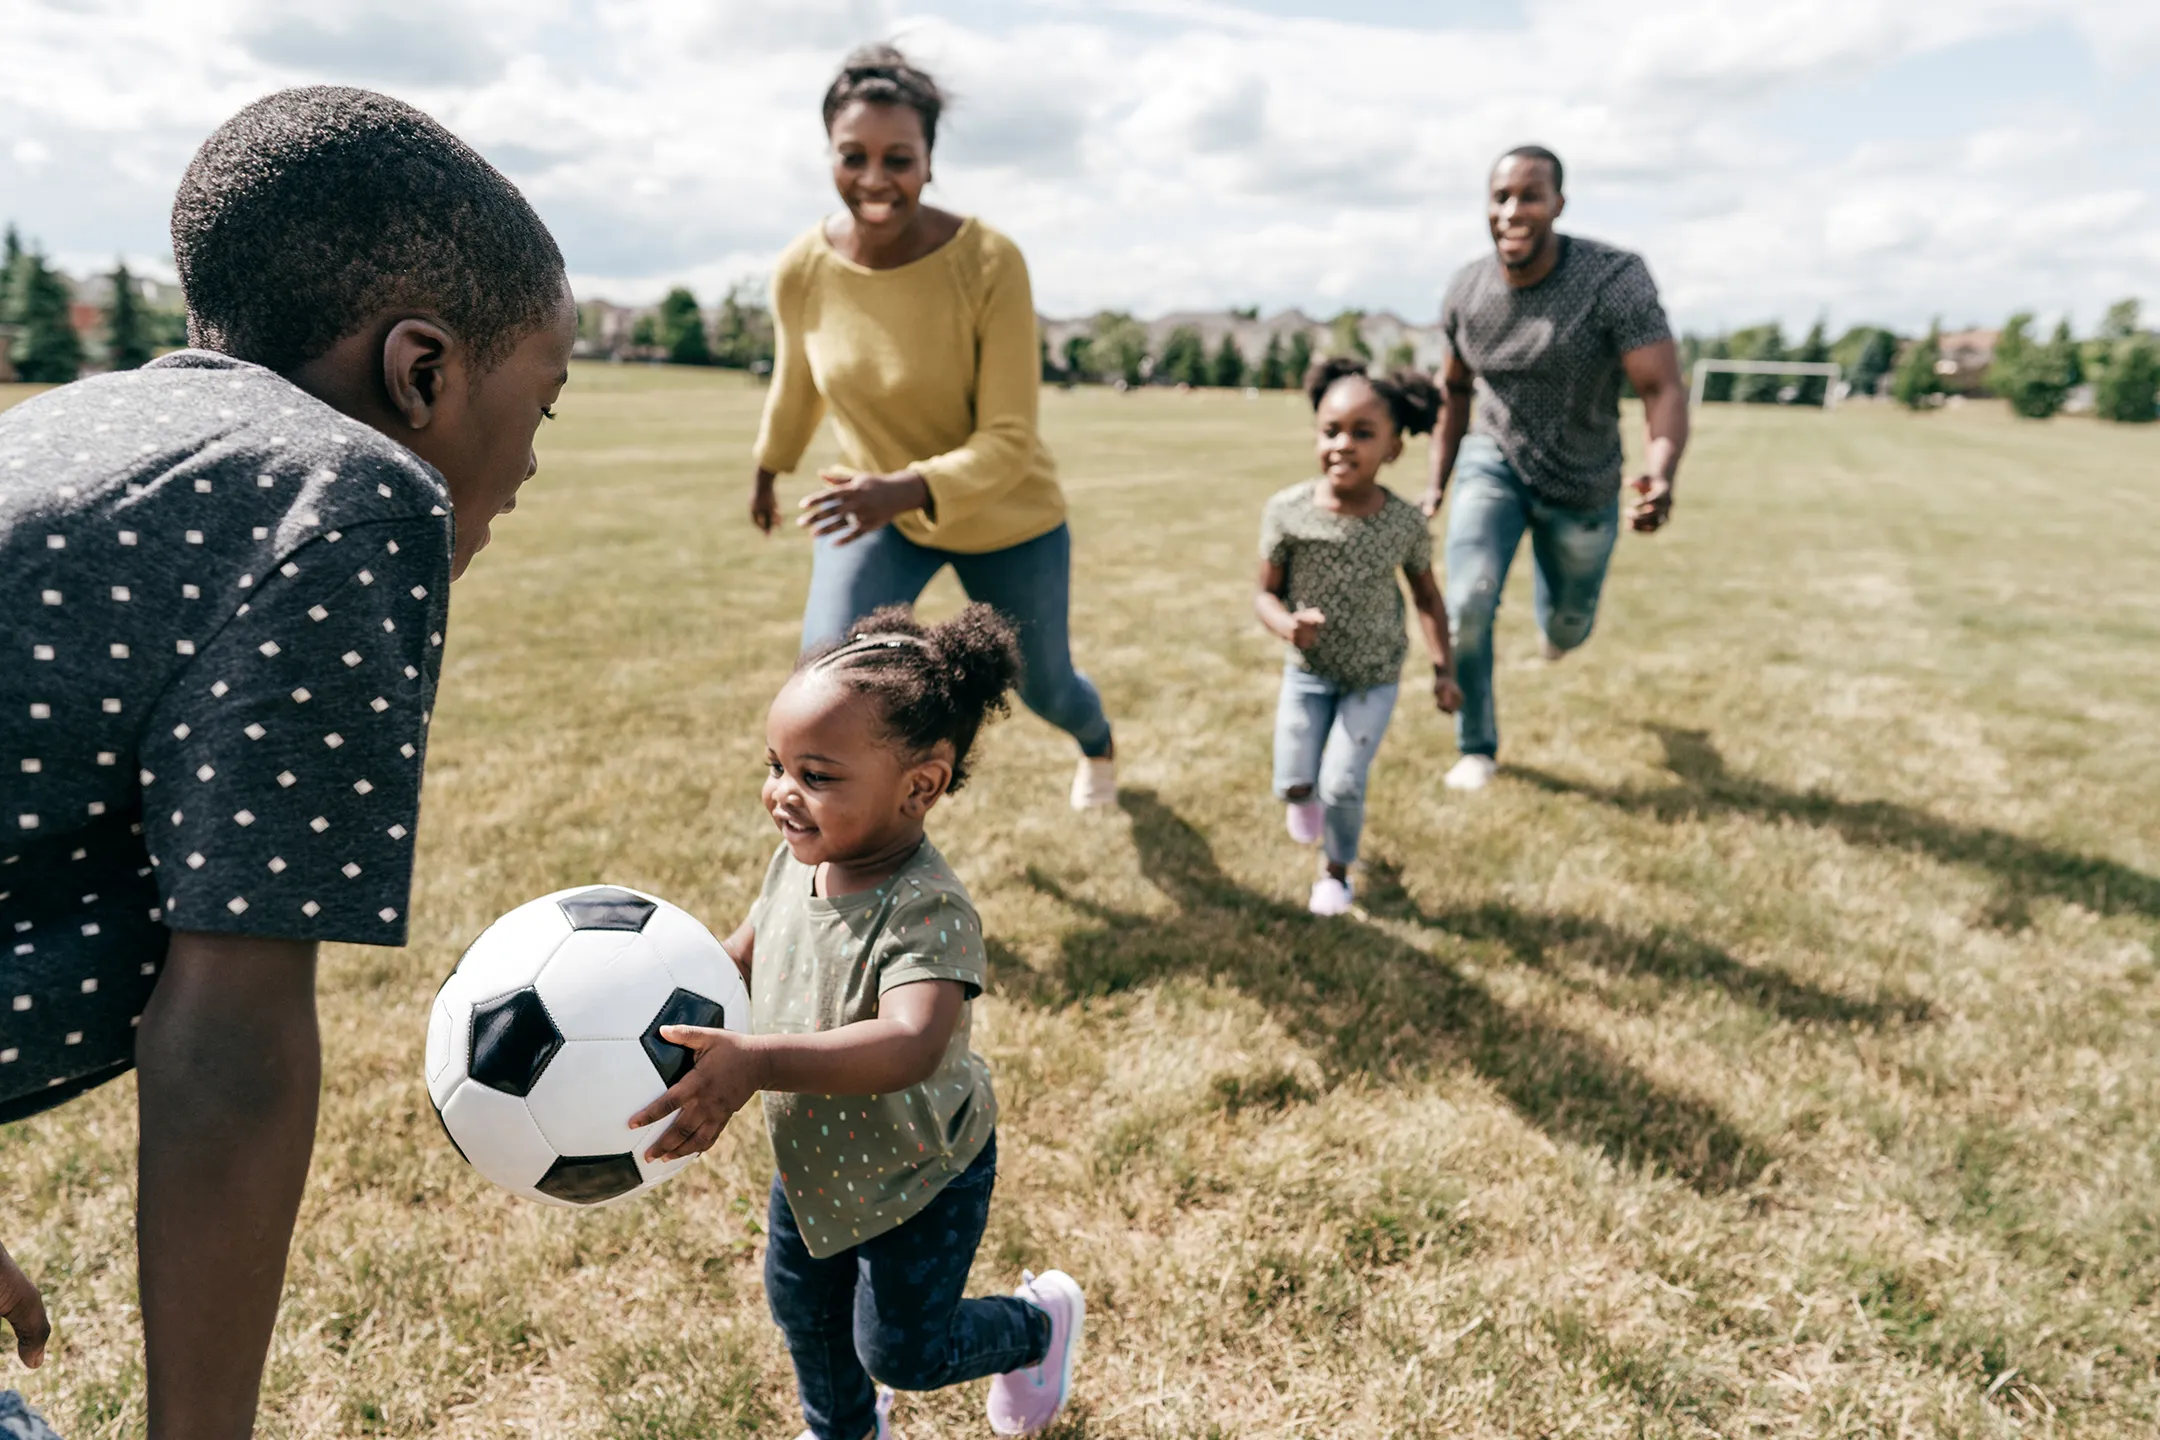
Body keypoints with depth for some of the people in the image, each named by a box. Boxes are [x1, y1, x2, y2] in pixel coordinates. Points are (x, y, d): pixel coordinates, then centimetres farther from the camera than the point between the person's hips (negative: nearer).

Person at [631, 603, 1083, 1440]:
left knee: (902, 1347, 9)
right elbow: (743, 957, 5)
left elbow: (912, 1044, -53)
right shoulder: (796, 863, -13)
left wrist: (755, 1063, -63)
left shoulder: (928, 912, -37)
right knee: (800, 1305, 25)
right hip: (814, 1157, 7)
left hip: (918, 1174, -7)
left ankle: (1039, 1321, 40)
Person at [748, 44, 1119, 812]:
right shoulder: (802, 269, -18)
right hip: (879, 510, 2)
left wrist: (907, 488, -44)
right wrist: (767, 471, 21)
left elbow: (1009, 441, -28)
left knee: (1044, 687, 20)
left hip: (1006, 517, -2)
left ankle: (1098, 745, 60)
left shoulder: (990, 262, -29)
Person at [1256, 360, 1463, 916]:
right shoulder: (1287, 511, -19)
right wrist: (1286, 625, -32)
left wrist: (1443, 668, -4)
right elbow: (1265, 592, -10)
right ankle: (1305, 796, 43)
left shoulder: (1405, 522, -18)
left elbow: (1427, 596, -2)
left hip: (1375, 677, -1)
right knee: (1294, 784, 2)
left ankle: (1336, 868, 25)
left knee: (1342, 786, -6)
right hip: (1309, 671, 1)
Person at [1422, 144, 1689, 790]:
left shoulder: (1615, 278, -25)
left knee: (1567, 627, 17)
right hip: (1492, 462, 1)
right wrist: (1438, 482, 8)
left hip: (1581, 486, -1)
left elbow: (1662, 389, -29)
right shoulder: (1466, 289, -11)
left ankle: (1560, 622, 60)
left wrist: (1661, 478, -48)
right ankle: (1477, 748, 5)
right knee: (1467, 606, -19)